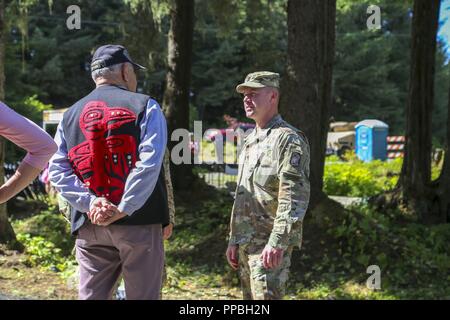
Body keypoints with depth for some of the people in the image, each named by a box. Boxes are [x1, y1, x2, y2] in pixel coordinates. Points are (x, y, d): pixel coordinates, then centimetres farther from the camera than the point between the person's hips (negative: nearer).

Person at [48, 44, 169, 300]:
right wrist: (124, 209, -15)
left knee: (91, 295, 6)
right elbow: (150, 162, -14)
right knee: (143, 295, 4)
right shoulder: (144, 106, 1)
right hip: (139, 222, -3)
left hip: (89, 225, 4)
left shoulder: (71, 115, 14)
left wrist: (90, 203, -7)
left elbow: (57, 170, 2)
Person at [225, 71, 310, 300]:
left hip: (269, 246, -9)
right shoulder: (250, 141, 18)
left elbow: (294, 199, -18)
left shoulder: (289, 139, -10)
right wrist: (234, 240, 19)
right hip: (246, 243, 9)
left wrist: (277, 242, -25)